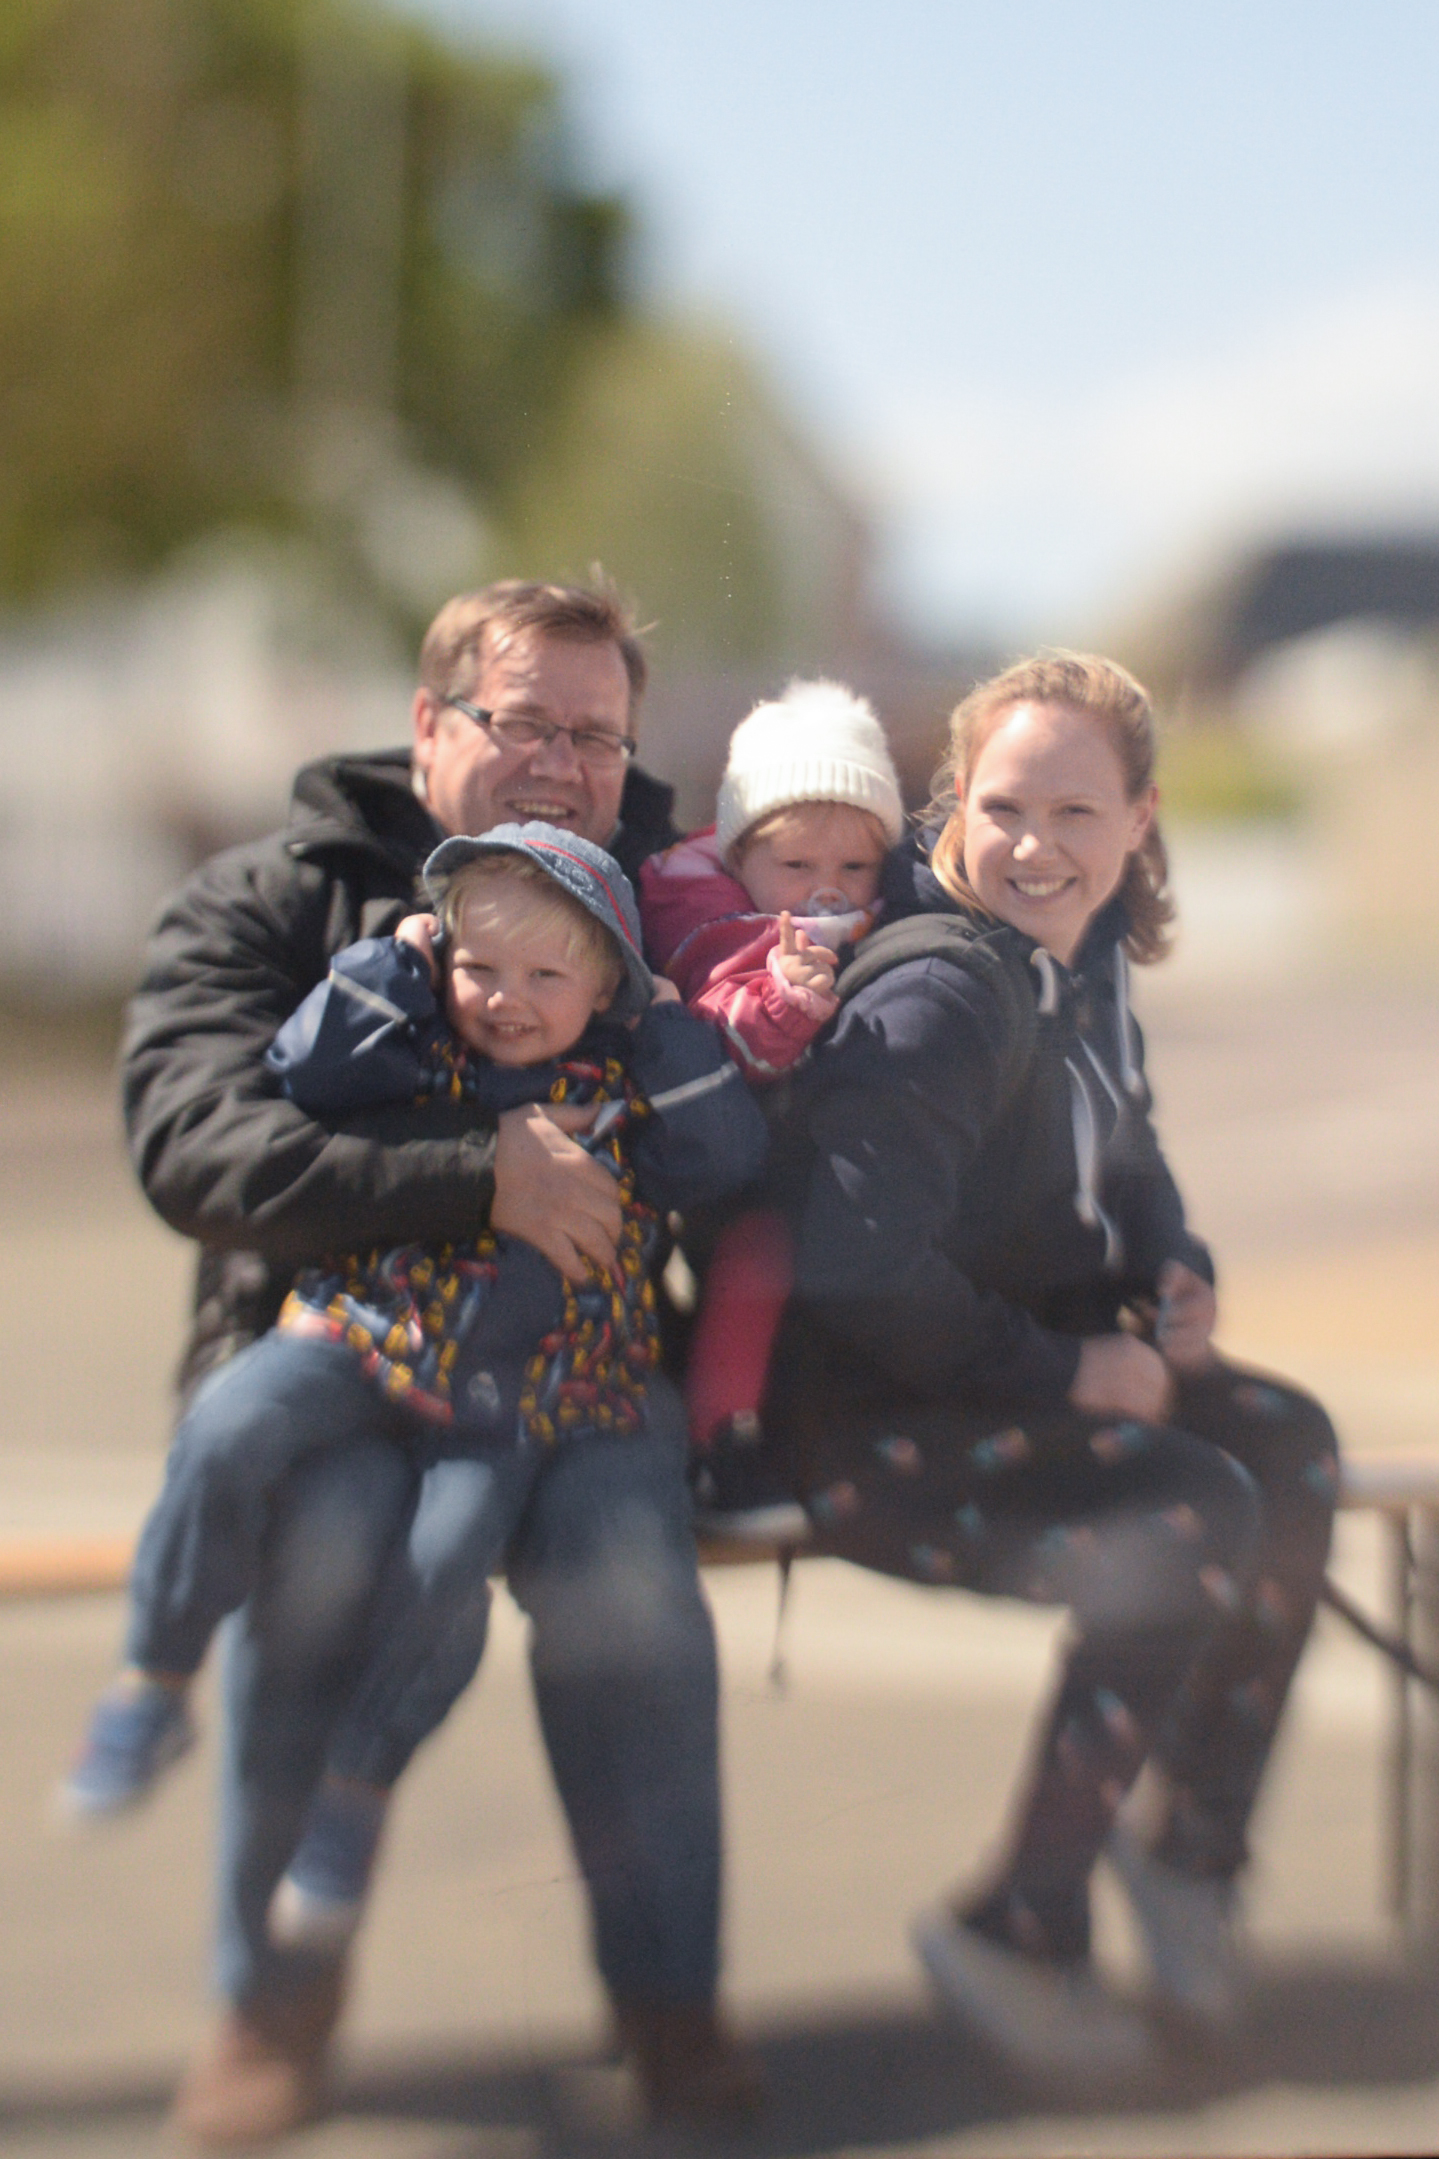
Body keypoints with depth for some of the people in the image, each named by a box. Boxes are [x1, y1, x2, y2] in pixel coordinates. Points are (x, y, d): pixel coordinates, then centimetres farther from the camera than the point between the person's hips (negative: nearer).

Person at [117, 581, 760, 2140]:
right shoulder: (272, 903, 5)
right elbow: (191, 1141, -12)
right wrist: (479, 1179, -23)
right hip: (325, 1335, -1)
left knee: (620, 1539, -31)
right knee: (319, 1524, -33)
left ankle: (664, 1982, -14)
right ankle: (276, 1984, -17)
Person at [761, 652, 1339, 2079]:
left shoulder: (1083, 966, 6)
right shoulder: (940, 998, -24)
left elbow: (1121, 1161, 24)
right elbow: (856, 1273, -31)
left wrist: (1174, 1273, 3)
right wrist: (1063, 1370, -21)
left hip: (1013, 1372, 9)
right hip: (867, 1426, -9)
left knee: (1288, 1446, -9)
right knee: (1197, 1516, -24)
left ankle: (1193, 1847, 5)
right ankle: (1019, 1930, -11)